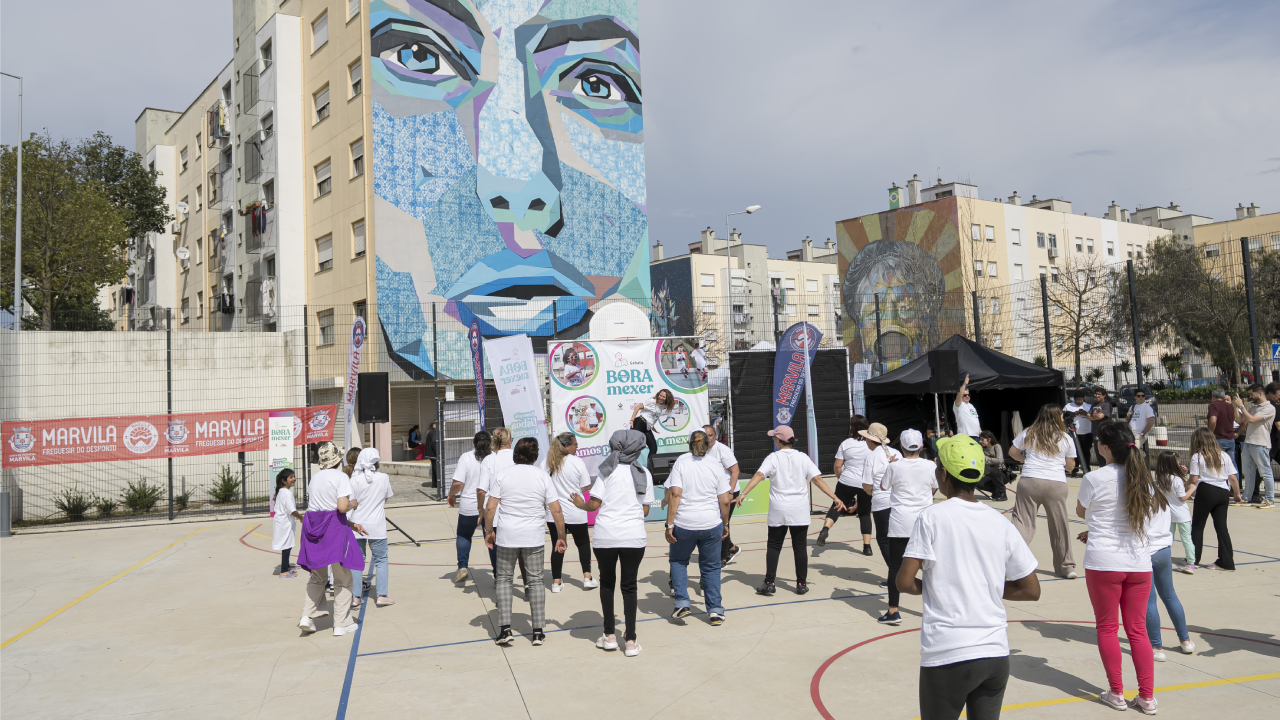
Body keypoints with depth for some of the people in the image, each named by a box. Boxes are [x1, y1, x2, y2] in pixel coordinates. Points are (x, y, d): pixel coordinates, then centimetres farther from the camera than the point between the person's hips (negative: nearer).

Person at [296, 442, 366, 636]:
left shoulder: (315, 477, 12)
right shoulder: (341, 477, -9)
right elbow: (342, 507, -20)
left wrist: (351, 524, 19)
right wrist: (353, 503, 3)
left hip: (313, 524, 6)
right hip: (334, 527, -6)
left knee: (318, 577, 20)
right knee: (342, 578, 6)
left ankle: (307, 616, 8)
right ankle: (342, 624, 9)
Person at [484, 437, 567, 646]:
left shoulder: (503, 475, -2)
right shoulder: (542, 476, -1)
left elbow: (490, 508, -5)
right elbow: (556, 511, -3)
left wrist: (489, 531, 8)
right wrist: (561, 538, 5)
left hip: (506, 535, 0)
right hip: (534, 536, 0)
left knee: (504, 578, 12)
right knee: (536, 580, 10)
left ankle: (505, 629, 4)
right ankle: (538, 632, 11)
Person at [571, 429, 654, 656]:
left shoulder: (608, 471, -1)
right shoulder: (644, 474, 5)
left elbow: (595, 504, -5)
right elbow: (645, 510, 5)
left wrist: (580, 505, 15)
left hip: (606, 536, -1)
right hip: (634, 536, 1)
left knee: (607, 582, 16)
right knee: (629, 586, 10)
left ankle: (610, 635, 20)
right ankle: (631, 641, 9)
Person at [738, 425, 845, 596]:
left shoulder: (773, 457, -4)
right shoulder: (802, 458, 2)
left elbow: (759, 475, -18)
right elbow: (817, 479, -4)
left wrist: (743, 494, -24)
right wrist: (835, 498, -3)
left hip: (778, 511, -2)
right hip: (800, 511, 2)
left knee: (774, 546, 8)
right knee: (799, 547, 9)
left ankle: (769, 583, 5)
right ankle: (801, 584, 12)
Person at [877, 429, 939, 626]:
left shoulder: (894, 467, -8)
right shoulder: (931, 466, -3)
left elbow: (883, 486, 8)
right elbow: (933, 489, 11)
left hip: (900, 522, -2)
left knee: (895, 565, 2)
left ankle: (893, 611, 2)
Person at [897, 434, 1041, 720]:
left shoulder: (932, 517, -9)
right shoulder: (1000, 522, 3)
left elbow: (904, 582, -12)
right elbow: (1031, 591, 7)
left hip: (946, 656, -4)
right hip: (996, 653, 4)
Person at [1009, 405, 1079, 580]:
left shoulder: (1028, 434, 7)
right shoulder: (1065, 438, 7)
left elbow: (1012, 452, 14)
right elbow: (1070, 466, 12)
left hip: (1029, 481, 0)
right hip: (1056, 485, 0)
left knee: (1022, 522, -1)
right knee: (1060, 526, 11)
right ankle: (1066, 566, 22)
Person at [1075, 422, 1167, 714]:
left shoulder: (1095, 479, -12)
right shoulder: (1144, 478, 4)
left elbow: (1081, 512, 4)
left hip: (1103, 562, -4)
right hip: (1139, 562, 5)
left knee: (1107, 628, 9)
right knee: (1137, 630, 13)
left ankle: (1116, 693, 16)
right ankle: (1147, 697, 14)